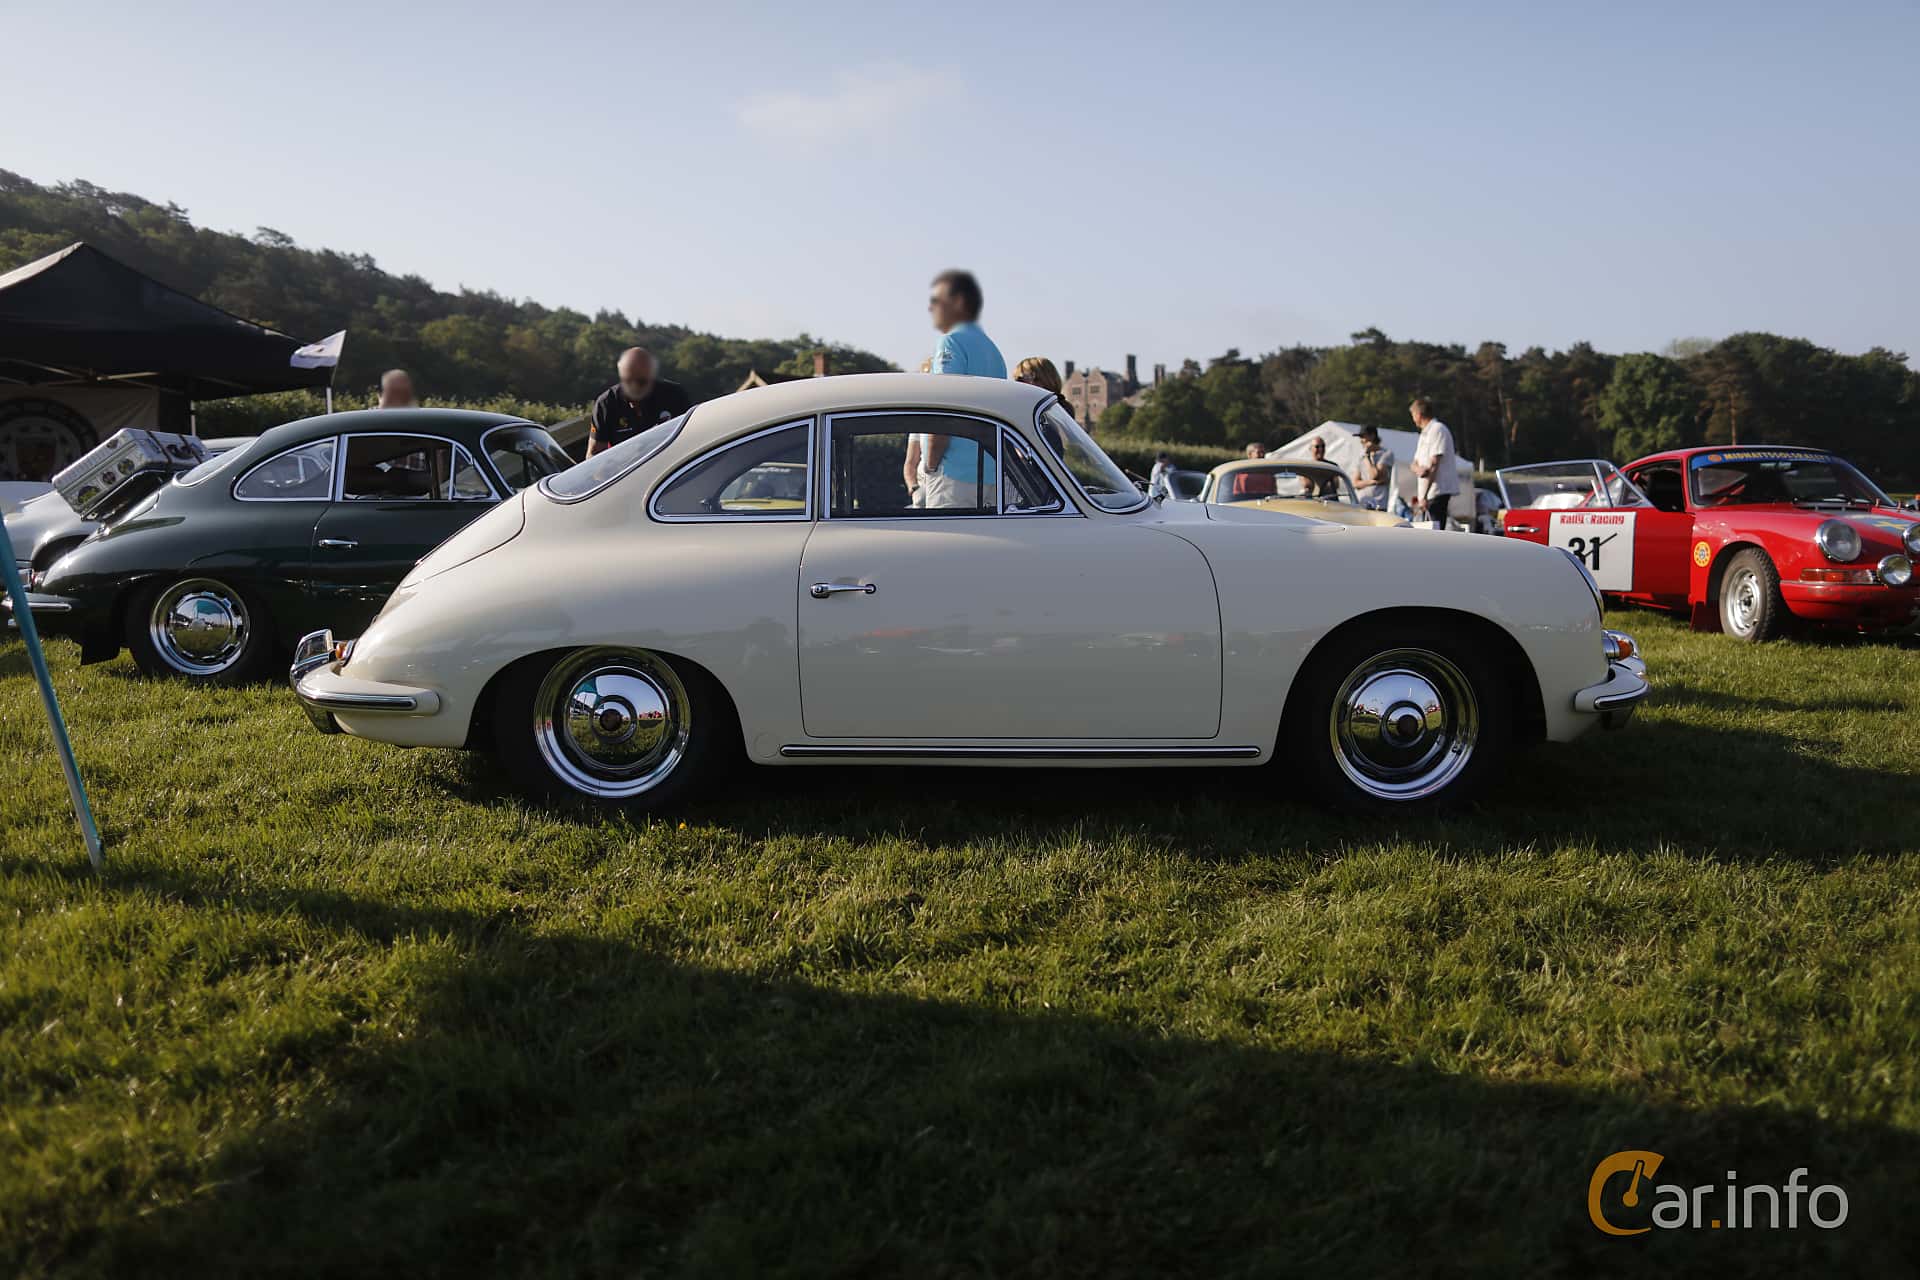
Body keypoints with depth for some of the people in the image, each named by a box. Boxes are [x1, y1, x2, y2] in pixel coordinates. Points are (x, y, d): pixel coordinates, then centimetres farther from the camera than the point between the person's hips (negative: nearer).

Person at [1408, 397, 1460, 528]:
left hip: (1438, 491, -9)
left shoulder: (1437, 429, -8)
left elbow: (1434, 464, -16)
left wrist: (1424, 496, -19)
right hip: (1429, 492, 9)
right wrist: (1418, 469, -9)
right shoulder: (1425, 433, 21)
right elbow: (1415, 464, 19)